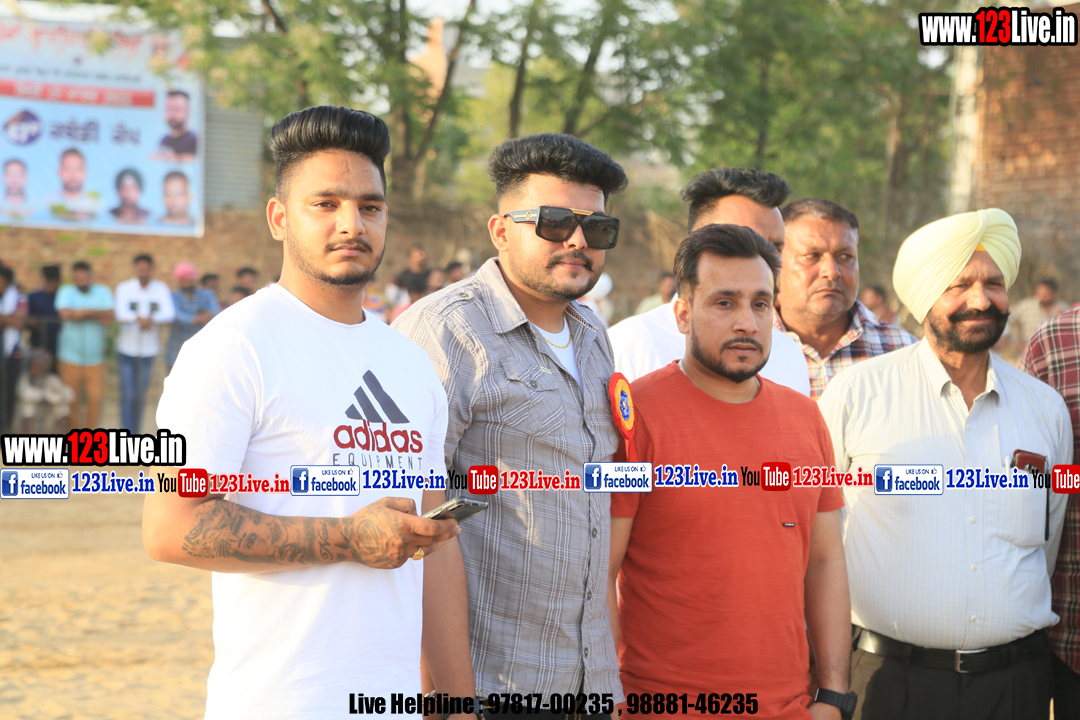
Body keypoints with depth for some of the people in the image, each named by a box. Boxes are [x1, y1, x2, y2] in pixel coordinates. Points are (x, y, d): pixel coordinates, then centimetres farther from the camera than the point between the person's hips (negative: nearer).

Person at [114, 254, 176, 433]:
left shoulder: (161, 289, -1)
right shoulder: (124, 288, -5)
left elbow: (170, 314, -11)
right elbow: (120, 314, -18)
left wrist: (152, 319, -31)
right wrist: (139, 318, -37)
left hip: (148, 351, 2)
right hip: (127, 349, -2)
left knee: (140, 395, 10)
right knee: (127, 395, -7)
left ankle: (135, 430, 26)